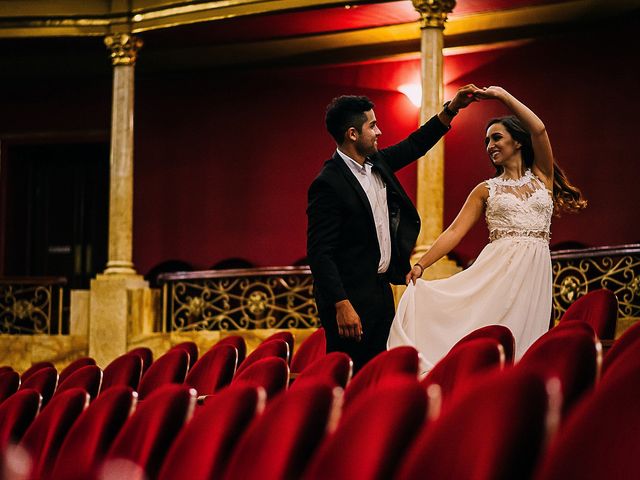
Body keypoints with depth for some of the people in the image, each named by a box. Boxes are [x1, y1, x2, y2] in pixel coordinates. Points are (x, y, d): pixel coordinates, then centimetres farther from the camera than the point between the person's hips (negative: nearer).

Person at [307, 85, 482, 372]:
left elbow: (414, 146, 26)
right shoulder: (328, 183, -18)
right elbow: (320, 252, -20)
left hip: (381, 291, 9)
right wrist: (341, 305, -25)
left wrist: (451, 109, 19)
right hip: (349, 299, -9)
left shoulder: (376, 164, 8)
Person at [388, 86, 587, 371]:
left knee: (523, 342, -3)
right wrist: (421, 265, -6)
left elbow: (538, 129, -5)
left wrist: (502, 95, -1)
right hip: (498, 271, 0)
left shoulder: (541, 175, 11)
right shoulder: (486, 190, 12)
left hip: (535, 273, 0)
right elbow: (454, 232, 5)